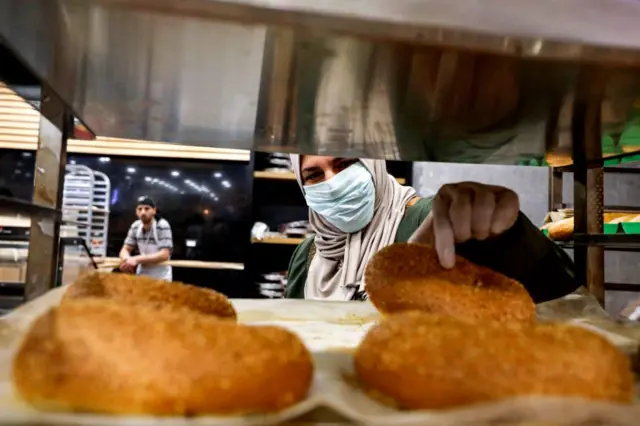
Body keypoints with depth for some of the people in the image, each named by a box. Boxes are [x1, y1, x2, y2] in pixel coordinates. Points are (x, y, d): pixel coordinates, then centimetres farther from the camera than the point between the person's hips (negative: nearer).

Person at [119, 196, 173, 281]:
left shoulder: (163, 226, -17)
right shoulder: (135, 226, 0)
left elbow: (164, 255, -23)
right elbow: (125, 250, 3)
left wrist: (137, 260, -30)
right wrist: (127, 259, -21)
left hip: (161, 277, -5)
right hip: (141, 275, 5)